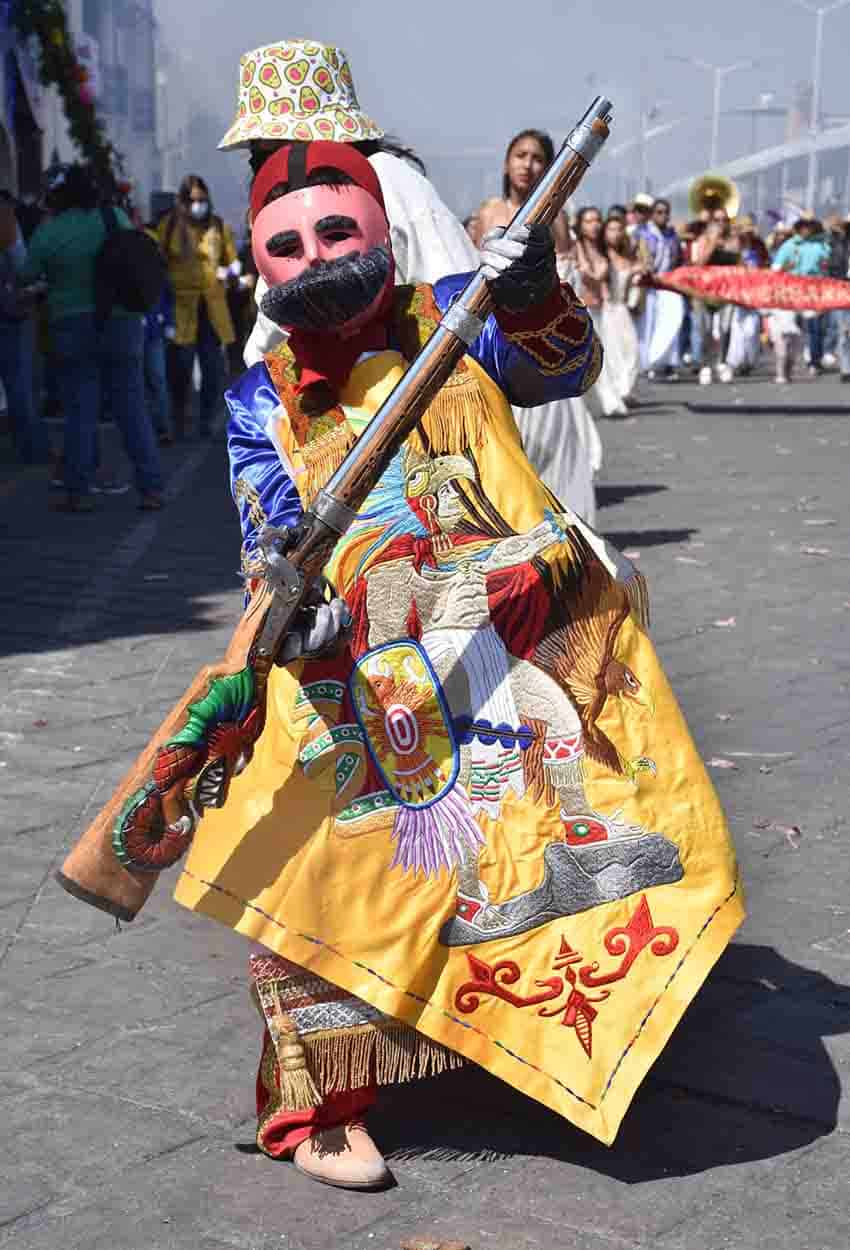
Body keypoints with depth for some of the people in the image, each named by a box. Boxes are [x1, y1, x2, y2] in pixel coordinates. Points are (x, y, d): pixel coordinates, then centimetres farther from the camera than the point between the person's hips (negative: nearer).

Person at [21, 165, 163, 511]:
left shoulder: (48, 231, -8)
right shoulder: (116, 218, -1)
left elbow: (27, 277, -1)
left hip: (73, 329, -2)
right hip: (122, 323, 2)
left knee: (80, 413, 4)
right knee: (132, 408, 6)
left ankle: (79, 492, 5)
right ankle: (150, 489, 5)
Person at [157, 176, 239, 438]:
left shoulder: (218, 226, 7)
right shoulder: (169, 225, 2)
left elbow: (233, 261, 12)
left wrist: (230, 271, -11)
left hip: (212, 306, 2)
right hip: (181, 306, -2)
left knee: (214, 369, 1)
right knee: (181, 368, 1)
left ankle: (206, 423, 14)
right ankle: (180, 424, 13)